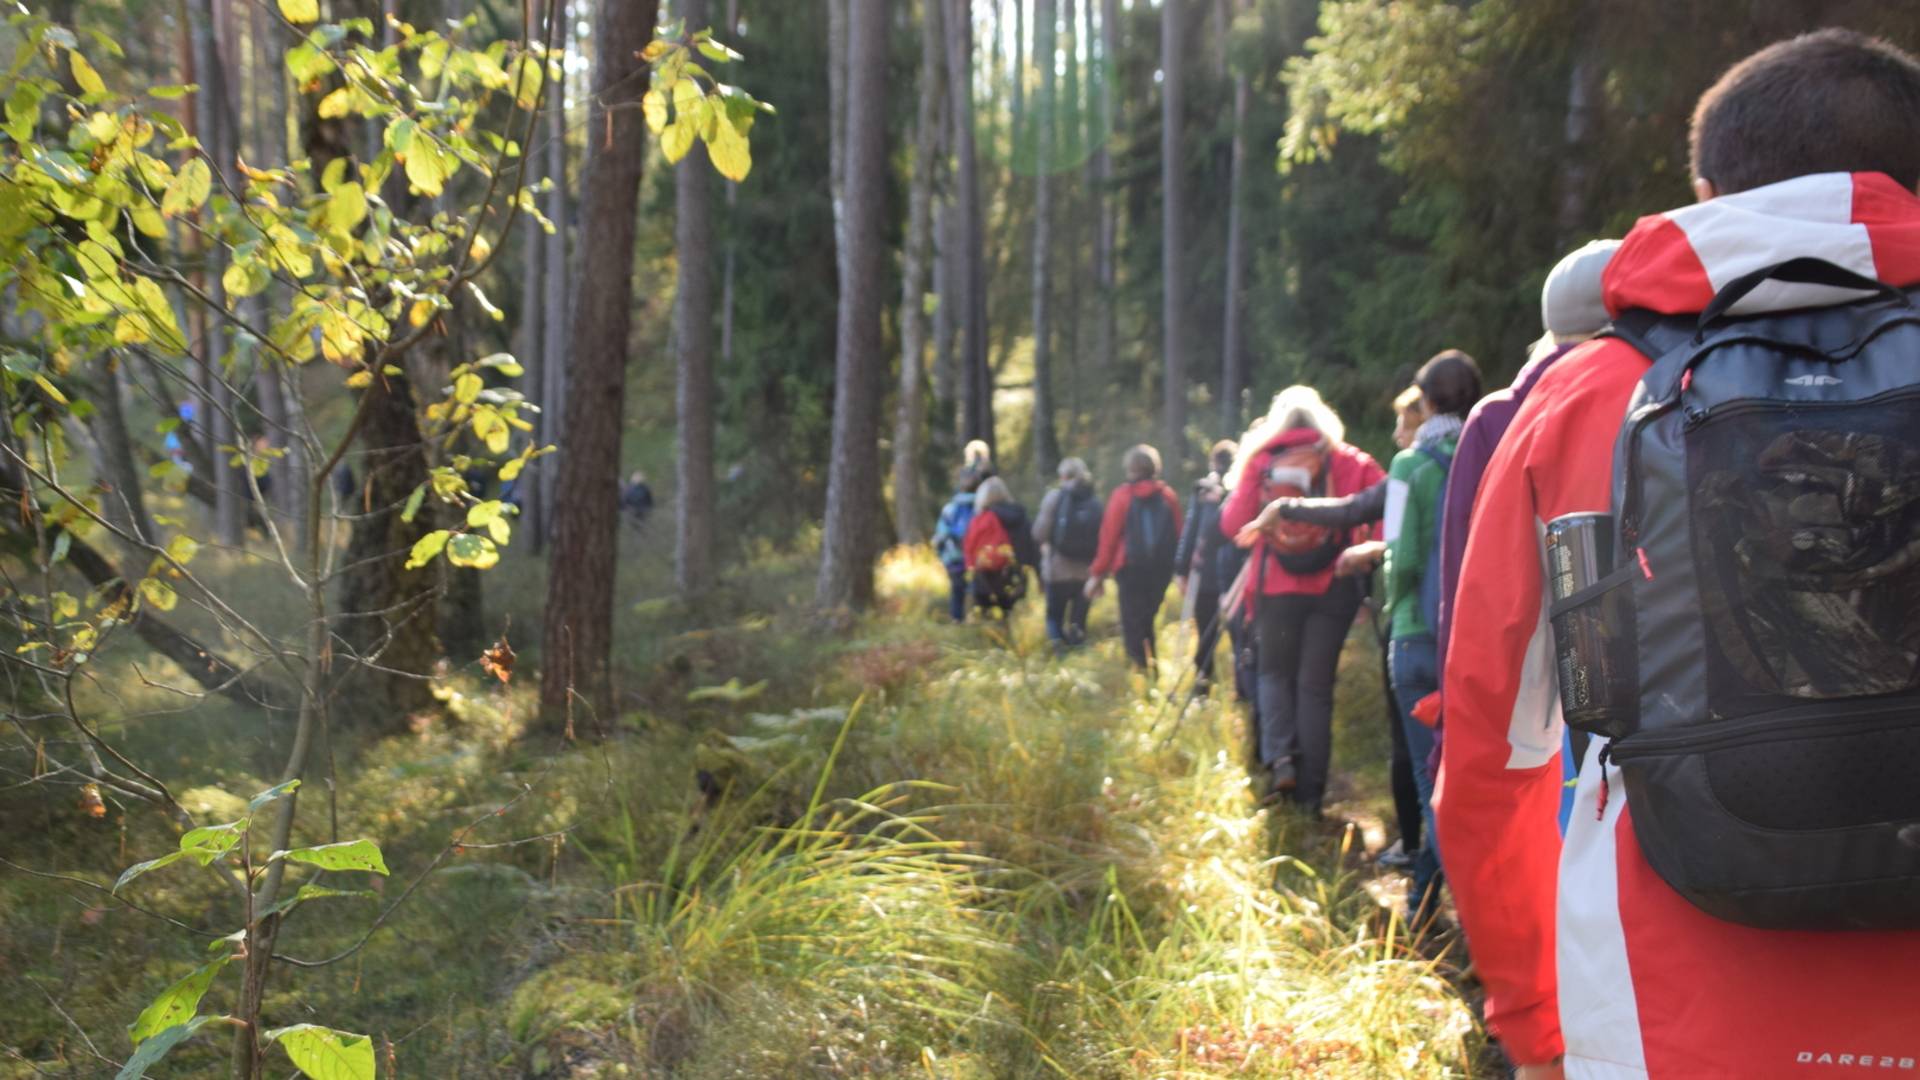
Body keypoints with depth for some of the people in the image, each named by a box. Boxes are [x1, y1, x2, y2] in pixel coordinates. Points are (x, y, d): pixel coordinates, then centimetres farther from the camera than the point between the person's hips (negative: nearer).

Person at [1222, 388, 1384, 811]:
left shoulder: (1259, 462, 2)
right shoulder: (1349, 462, 5)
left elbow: (1232, 525, -1)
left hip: (1275, 589, 0)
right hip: (1331, 587, 0)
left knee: (1275, 672, 18)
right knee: (1315, 684, 7)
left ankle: (1279, 756, -7)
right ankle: (1310, 791, 4)